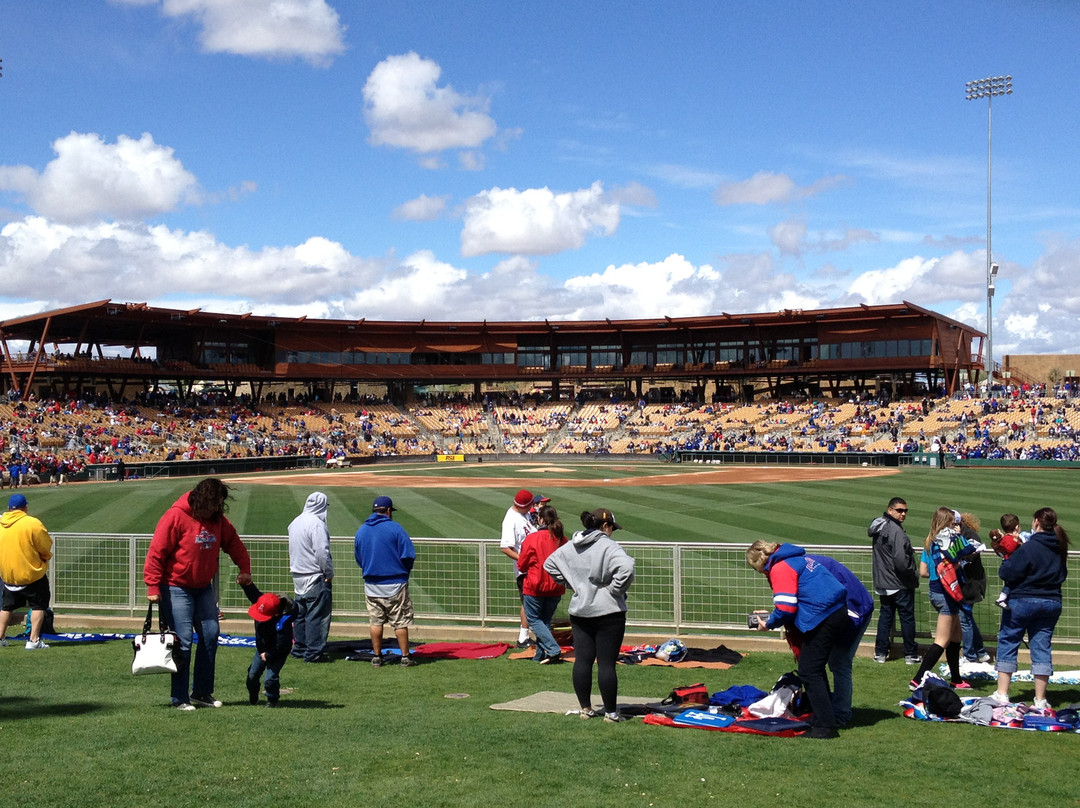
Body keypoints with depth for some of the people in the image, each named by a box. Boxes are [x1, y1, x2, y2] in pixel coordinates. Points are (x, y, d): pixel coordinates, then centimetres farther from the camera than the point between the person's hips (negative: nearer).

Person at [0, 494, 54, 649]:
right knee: (39, 605, 6)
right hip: (32, 573, -5)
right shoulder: (33, 523, -16)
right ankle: (34, 640, -1)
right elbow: (46, 547, -10)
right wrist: (45, 557, 10)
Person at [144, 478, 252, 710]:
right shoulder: (176, 517, -17)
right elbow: (156, 553, -17)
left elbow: (233, 542, 16)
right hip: (176, 588, -7)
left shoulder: (218, 520, 4)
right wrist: (153, 587, -19)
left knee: (210, 636, 5)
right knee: (183, 641, -8)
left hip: (204, 587, 7)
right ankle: (179, 698, 3)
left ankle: (202, 693, 16)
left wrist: (244, 568, 4)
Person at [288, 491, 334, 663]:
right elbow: (322, 552, -20)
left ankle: (300, 649, 23)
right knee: (317, 615, -4)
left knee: (300, 614, 16)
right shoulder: (316, 523, -17)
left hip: (298, 576, 9)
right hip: (315, 578, -9)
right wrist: (329, 573, -11)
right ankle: (314, 652, -3)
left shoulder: (295, 522, 11)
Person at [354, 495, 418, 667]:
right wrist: (404, 571, 6)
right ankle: (405, 657, 4)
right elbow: (409, 555, -12)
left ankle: (377, 657, 13)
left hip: (371, 584, 4)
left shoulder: (361, 531, 6)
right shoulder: (395, 528, -10)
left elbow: (358, 558, 13)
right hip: (394, 584, -4)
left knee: (375, 622, 11)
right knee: (400, 622, 3)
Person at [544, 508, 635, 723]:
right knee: (607, 663, -1)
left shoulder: (570, 546, 9)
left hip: (579, 612, 6)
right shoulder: (608, 546, -14)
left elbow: (549, 564, 21)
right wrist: (616, 590, -15)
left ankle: (585, 708, 18)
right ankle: (611, 712, 5)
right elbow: (626, 567, -30)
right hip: (608, 612, -6)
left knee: (582, 661, 10)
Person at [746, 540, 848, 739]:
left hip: (822, 619, -10)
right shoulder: (798, 558, 20)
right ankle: (823, 716, 27)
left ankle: (825, 726, -3)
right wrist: (773, 617, 21)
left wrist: (769, 623, 2)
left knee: (809, 672, -3)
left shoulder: (779, 568, -9)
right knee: (816, 668, 20)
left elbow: (786, 609, -15)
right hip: (838, 613, 10)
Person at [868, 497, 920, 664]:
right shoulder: (896, 531, -21)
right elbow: (901, 560, -28)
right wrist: (913, 575, -10)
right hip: (900, 584, -8)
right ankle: (910, 654, 10)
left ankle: (880, 652, 15)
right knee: (907, 618, 4)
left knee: (885, 616, 14)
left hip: (882, 582, 8)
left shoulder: (878, 528, 7)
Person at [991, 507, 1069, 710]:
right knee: (1042, 647, 8)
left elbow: (1007, 573, -18)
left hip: (1023, 601, -6)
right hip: (1052, 602, 6)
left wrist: (1007, 559, -1)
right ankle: (1040, 700, 7)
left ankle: (1002, 694, 4)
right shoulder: (1059, 548, 5)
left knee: (1007, 642, 5)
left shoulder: (1029, 547, -17)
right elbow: (1062, 574, 19)